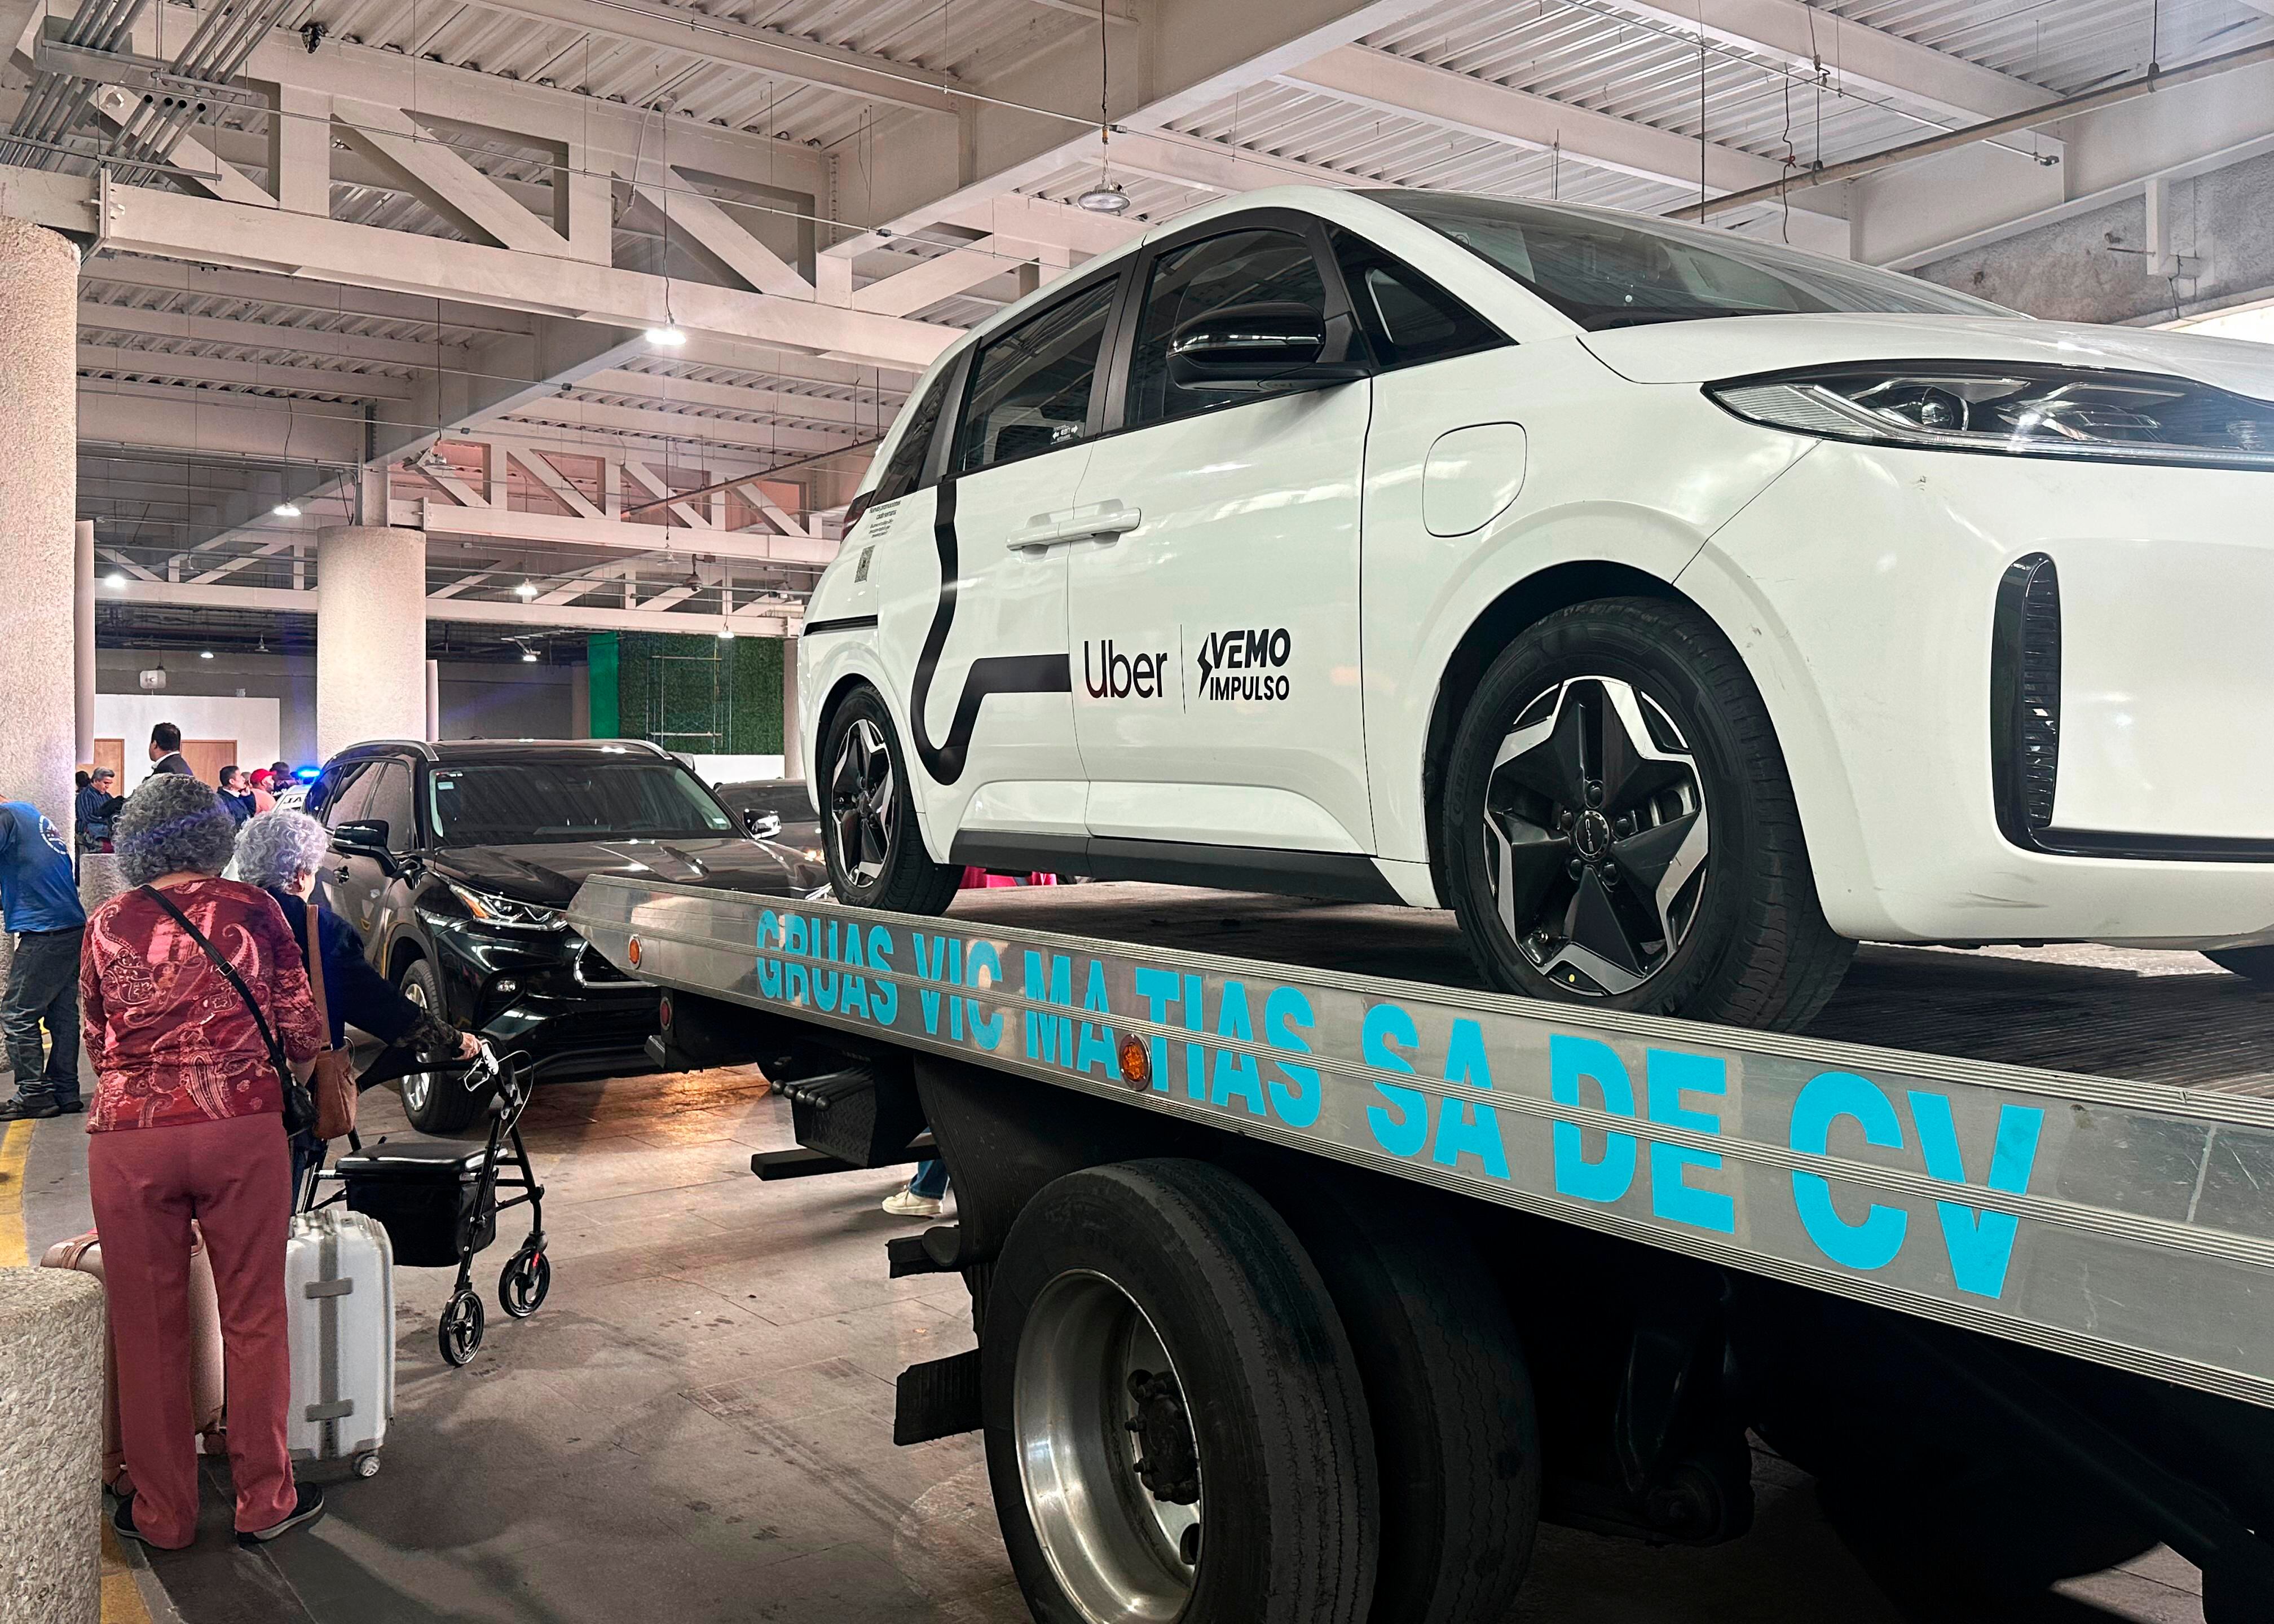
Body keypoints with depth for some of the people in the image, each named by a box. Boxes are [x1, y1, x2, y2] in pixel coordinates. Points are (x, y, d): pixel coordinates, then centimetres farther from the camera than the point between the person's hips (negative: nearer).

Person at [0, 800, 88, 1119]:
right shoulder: (30, 811, 19)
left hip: (43, 932, -9)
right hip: (74, 927, 9)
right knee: (62, 1013, 11)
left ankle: (34, 1094, 0)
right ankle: (65, 1092, 15)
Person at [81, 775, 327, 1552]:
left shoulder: (107, 925, 6)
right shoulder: (251, 909, 2)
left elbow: (98, 1044, 14)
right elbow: (302, 1033, 2)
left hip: (129, 1139, 1)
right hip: (243, 1131, -1)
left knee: (149, 1331, 13)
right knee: (254, 1320, 11)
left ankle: (163, 1513, 25)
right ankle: (264, 1500, 21)